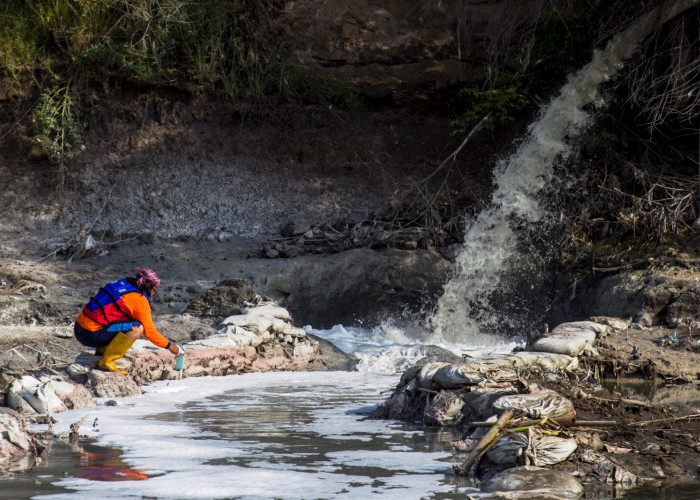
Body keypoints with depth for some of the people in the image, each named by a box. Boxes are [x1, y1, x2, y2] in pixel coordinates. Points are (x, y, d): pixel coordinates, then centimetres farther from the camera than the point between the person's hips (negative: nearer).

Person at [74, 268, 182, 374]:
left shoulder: (125, 284, 16)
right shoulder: (140, 300, -9)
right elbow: (149, 331, -7)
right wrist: (169, 346, 5)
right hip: (90, 334, -9)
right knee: (137, 328, -17)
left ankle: (101, 351, 16)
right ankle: (107, 361, -14)